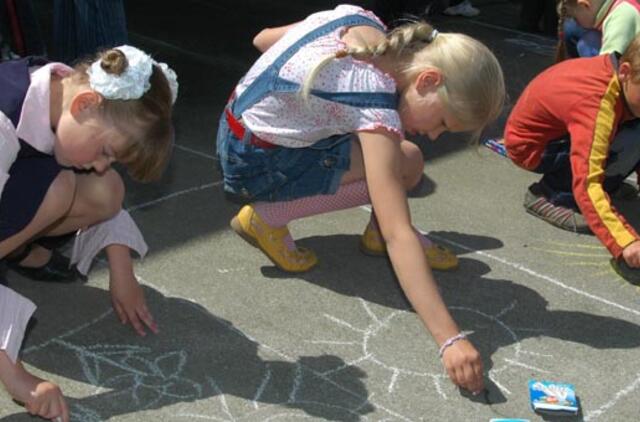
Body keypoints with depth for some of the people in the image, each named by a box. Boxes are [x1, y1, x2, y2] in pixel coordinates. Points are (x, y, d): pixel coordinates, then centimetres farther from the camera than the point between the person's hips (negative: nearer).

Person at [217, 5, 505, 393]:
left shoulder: (359, 19, -7)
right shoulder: (377, 110, -30)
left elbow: (264, 39, 7)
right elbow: (398, 237, -34)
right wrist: (450, 339, -37)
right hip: (253, 165, -8)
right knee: (405, 166, -17)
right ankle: (268, 218, -9)